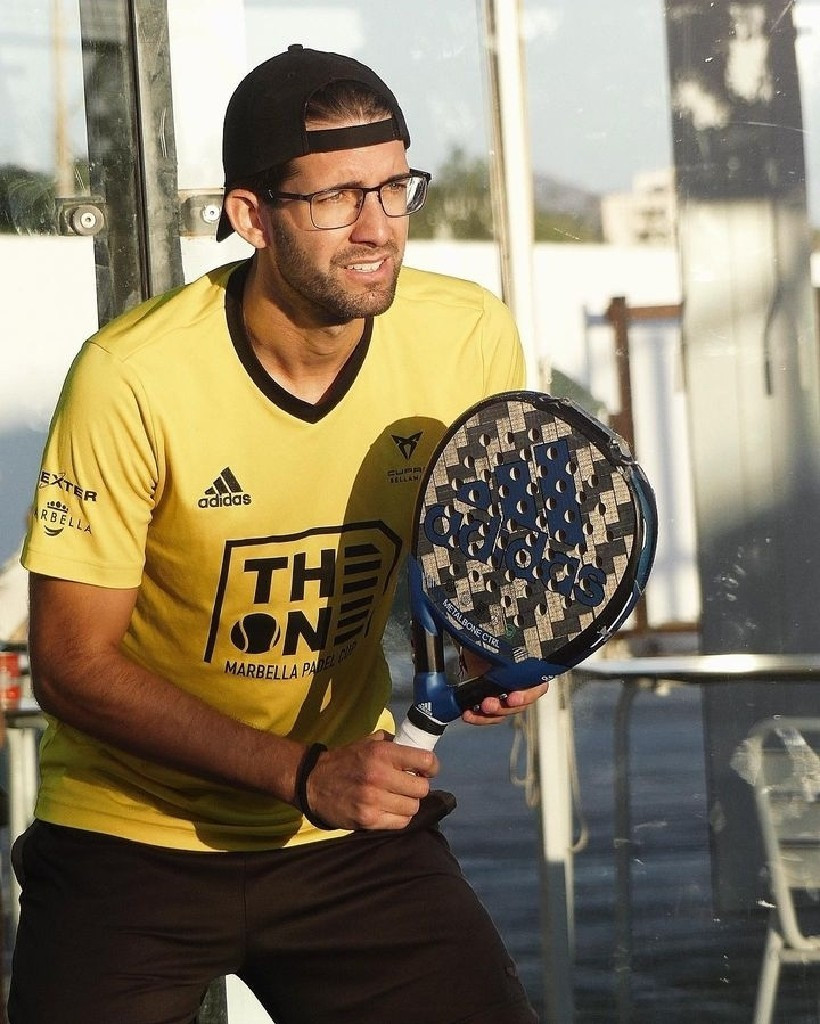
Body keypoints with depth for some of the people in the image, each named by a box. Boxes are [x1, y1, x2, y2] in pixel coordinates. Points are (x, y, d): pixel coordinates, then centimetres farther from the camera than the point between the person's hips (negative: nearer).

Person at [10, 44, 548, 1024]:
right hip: (133, 837, -3)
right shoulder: (133, 376, -22)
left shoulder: (470, 338, -11)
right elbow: (71, 664, -17)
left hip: (354, 836, 3)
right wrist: (304, 775, -24)